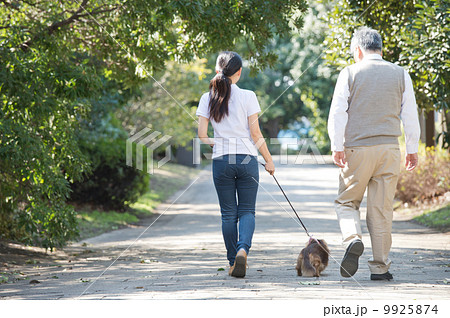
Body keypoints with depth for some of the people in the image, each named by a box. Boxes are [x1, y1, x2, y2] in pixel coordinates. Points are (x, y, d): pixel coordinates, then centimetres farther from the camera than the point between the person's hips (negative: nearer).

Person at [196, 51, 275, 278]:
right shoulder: (247, 97, -4)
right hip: (247, 157, -1)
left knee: (228, 214, 10)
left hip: (221, 160, 2)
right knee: (247, 210, 5)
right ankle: (243, 249, -19)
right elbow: (256, 134, -4)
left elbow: (202, 136, -1)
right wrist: (269, 160, 6)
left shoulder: (207, 99, 2)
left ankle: (233, 260, 10)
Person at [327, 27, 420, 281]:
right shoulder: (400, 74, 7)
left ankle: (353, 239, -16)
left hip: (357, 148, -2)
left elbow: (337, 113, -5)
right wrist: (413, 150, 13)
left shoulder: (350, 73, 1)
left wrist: (337, 147, -4)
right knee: (382, 209, 5)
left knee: (347, 201, 12)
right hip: (389, 148, 2)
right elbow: (410, 115, 7)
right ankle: (380, 267, 6)